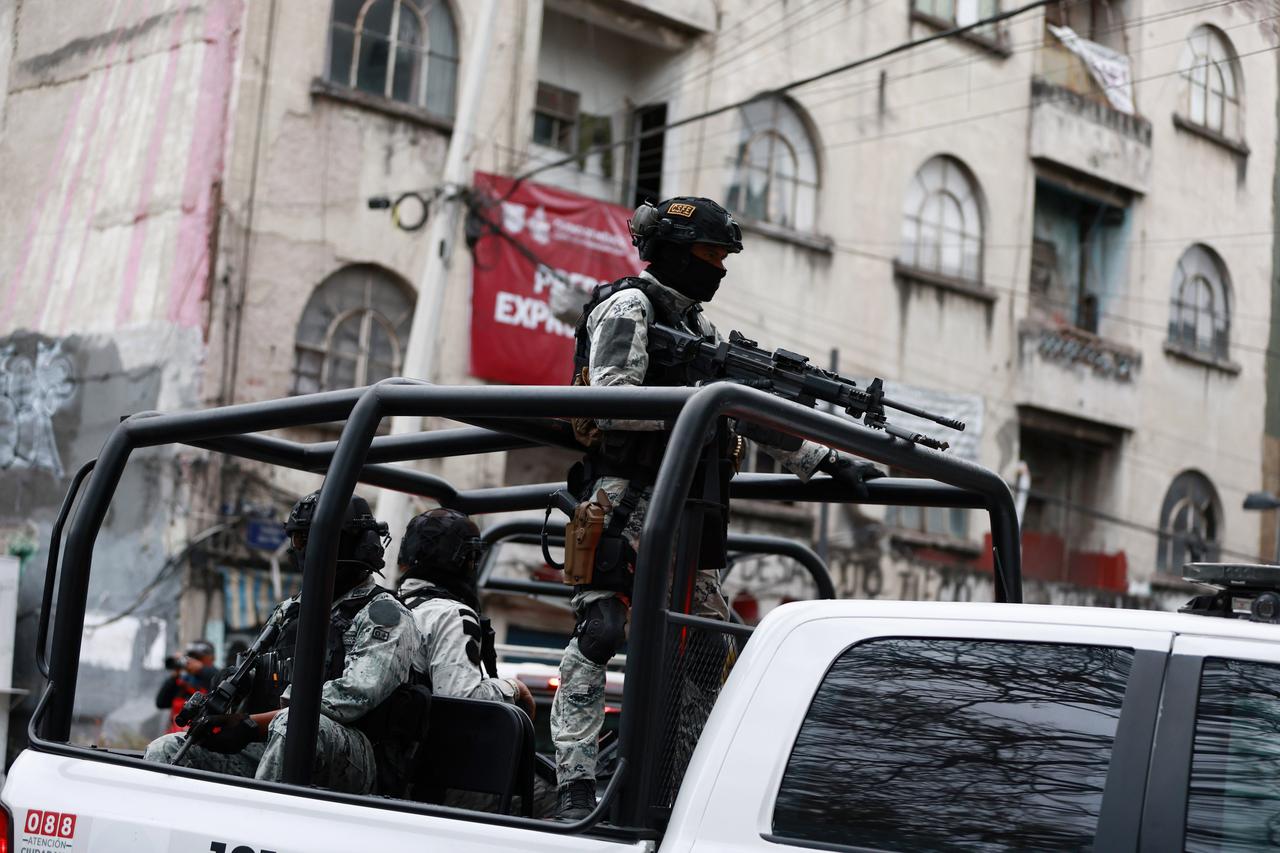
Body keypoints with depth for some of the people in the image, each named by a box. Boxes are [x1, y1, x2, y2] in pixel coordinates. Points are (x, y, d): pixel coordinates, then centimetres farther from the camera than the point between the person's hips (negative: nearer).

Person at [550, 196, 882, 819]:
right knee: (599, 631, -16)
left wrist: (826, 461, 17)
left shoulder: (698, 327, 24)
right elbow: (610, 403, -15)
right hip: (626, 498, -9)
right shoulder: (628, 307, -3)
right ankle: (574, 789, -17)